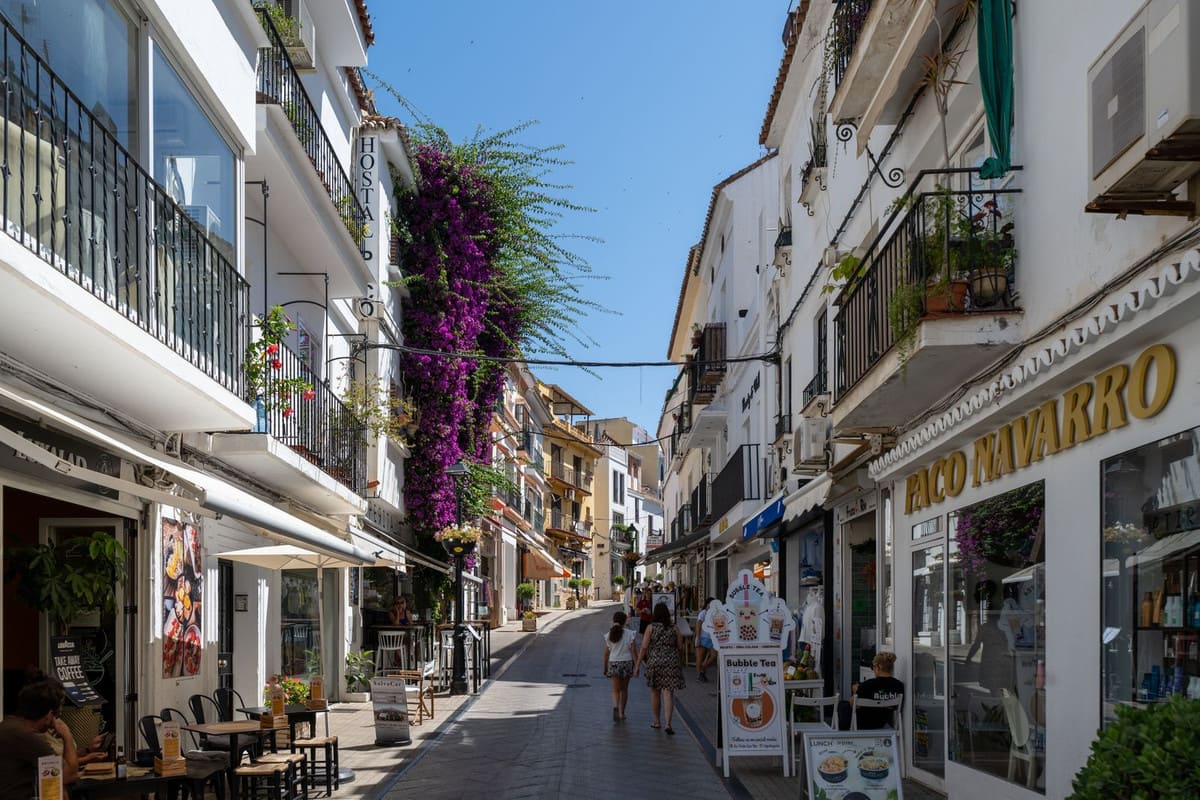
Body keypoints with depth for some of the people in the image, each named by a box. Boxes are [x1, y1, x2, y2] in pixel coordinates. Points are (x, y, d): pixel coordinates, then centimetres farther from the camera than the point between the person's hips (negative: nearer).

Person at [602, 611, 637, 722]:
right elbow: (633, 651, -7)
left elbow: (606, 653, 2)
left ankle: (615, 706, -26)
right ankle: (622, 713, 21)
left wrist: (605, 667, 12)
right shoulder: (630, 634, -6)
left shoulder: (609, 635, -2)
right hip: (627, 662, 0)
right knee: (624, 689, 15)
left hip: (613, 663, 0)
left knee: (615, 690, 2)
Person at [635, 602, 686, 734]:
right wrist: (680, 663, 23)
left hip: (655, 662, -1)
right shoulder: (675, 629, 3)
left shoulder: (651, 628, -2)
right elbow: (680, 648, 5)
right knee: (668, 693, -2)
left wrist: (637, 665, -3)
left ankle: (657, 721, 26)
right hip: (672, 662, 1)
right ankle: (667, 723, -14)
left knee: (655, 692, 17)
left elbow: (644, 648, -7)